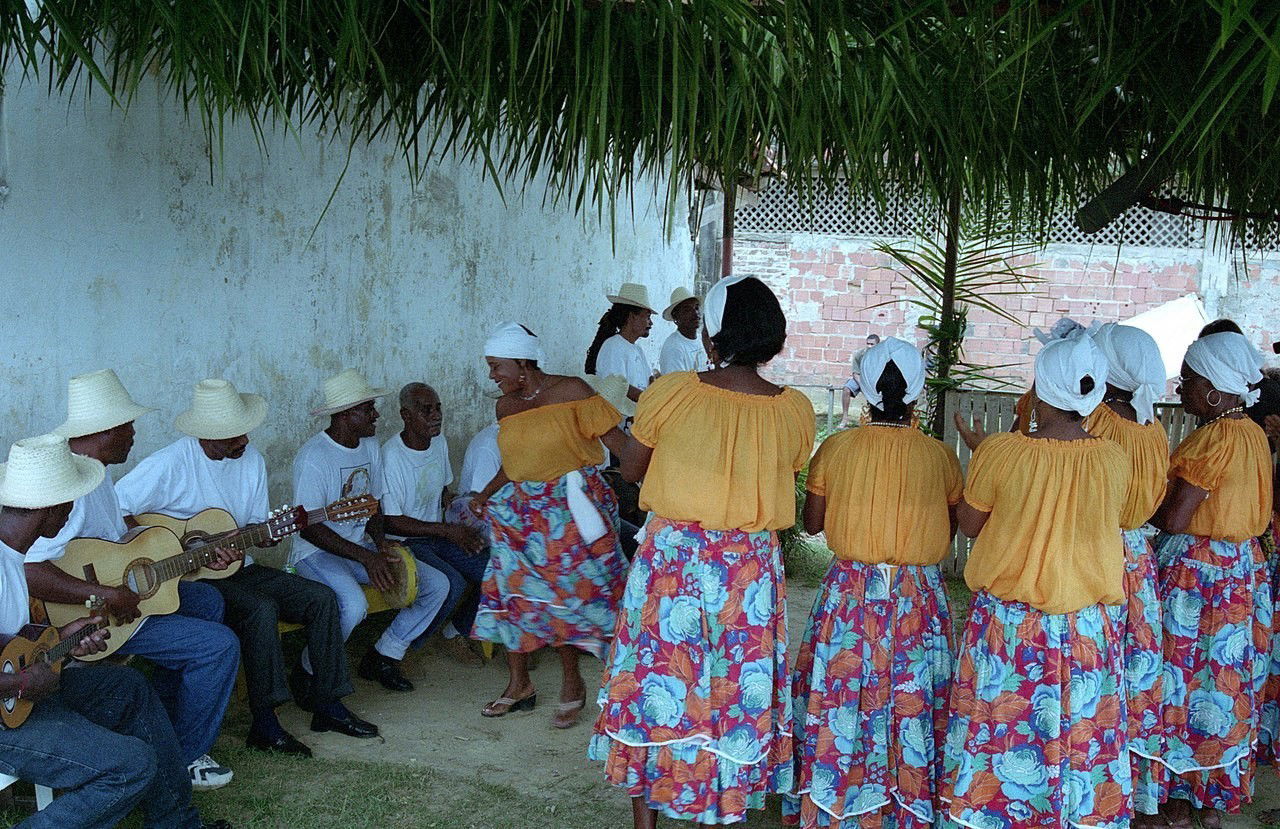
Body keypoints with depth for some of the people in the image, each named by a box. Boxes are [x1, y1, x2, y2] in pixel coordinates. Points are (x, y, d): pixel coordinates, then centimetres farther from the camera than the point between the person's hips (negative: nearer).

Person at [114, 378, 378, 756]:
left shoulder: (251, 459, 5)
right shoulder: (171, 464, -16)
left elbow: (258, 527, 10)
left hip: (239, 567, 7)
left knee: (321, 598, -8)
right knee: (261, 609, -32)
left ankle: (327, 705, 0)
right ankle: (264, 724, -24)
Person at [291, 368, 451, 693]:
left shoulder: (371, 448, 8)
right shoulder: (314, 456, -17)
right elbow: (308, 528, -20)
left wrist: (382, 546, -6)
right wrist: (367, 557, -24)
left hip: (362, 547, 8)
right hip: (317, 552, -8)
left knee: (437, 585, -4)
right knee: (353, 605, -36)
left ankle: (381, 658, 8)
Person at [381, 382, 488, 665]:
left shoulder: (439, 443, 5)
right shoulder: (391, 456, -20)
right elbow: (391, 522, -20)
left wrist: (461, 531, 2)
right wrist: (447, 531, -21)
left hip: (437, 535, 7)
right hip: (403, 542, -7)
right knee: (454, 584, -29)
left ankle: (456, 632, 10)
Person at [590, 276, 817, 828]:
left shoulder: (669, 394, -12)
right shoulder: (795, 411, -7)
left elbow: (629, 469, 1)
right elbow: (787, 477, 7)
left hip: (670, 558, -1)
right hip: (750, 568, 1)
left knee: (654, 680, 14)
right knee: (733, 691, 14)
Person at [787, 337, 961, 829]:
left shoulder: (835, 448, -6)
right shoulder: (940, 456, -5)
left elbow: (812, 523, 3)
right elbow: (953, 529, 7)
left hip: (850, 593, 0)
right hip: (920, 598, 0)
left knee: (841, 691, 9)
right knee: (911, 697, 10)